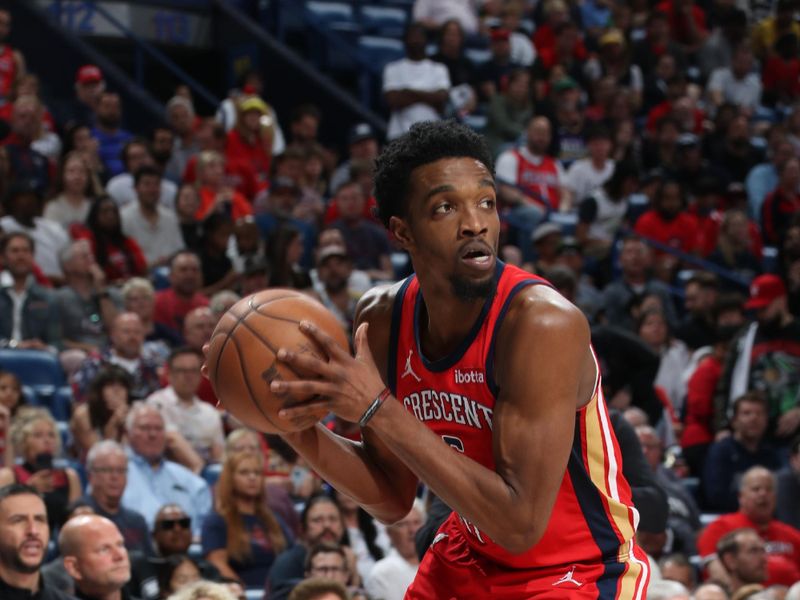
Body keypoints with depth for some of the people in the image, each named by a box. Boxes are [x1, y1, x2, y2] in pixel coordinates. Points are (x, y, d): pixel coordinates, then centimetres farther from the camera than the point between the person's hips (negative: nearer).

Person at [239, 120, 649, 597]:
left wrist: (378, 410, -32)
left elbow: (520, 522, -31)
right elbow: (393, 498, 2)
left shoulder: (542, 322, -26)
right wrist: (300, 429, -16)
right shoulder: (383, 319, -7)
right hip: (469, 560, 6)